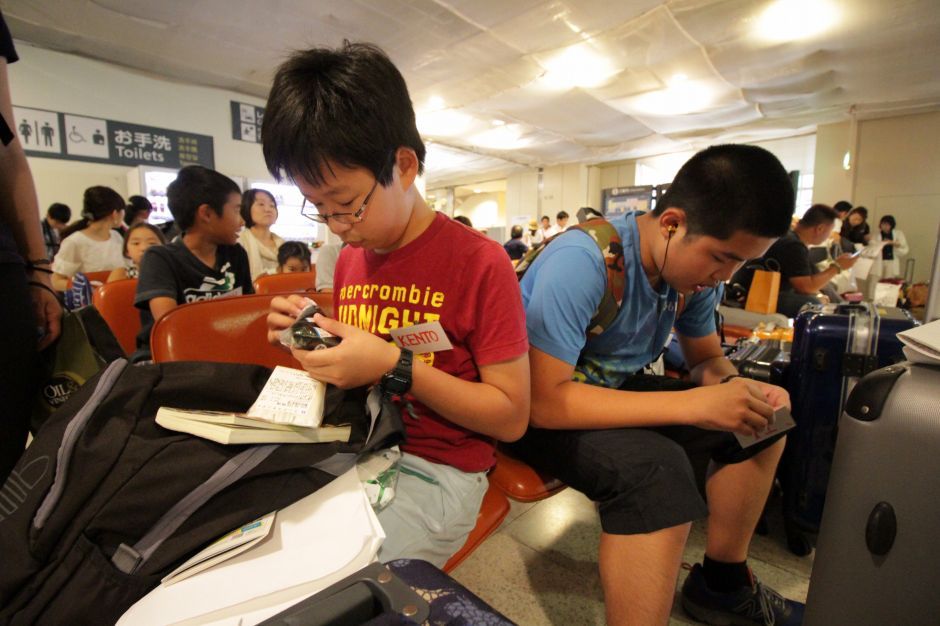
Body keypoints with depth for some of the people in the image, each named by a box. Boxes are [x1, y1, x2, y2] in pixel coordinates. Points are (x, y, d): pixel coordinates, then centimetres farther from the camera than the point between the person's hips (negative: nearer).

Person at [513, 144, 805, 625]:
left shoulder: (695, 265, -6)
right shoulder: (582, 263, -31)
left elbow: (706, 357, 9)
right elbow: (544, 402, -34)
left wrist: (735, 387, -15)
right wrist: (692, 404, -35)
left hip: (615, 388, 8)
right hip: (538, 408, -8)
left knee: (760, 423, 5)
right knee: (656, 470, -35)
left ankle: (721, 582, 20)